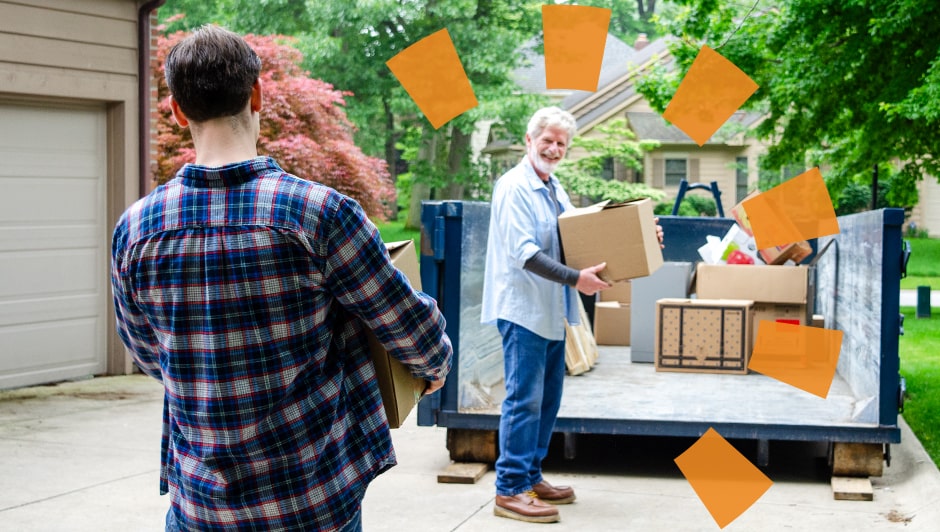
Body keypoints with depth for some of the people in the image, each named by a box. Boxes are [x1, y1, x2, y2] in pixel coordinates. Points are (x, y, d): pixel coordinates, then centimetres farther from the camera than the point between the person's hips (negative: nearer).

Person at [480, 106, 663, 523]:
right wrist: (575, 279, -26)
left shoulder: (555, 189, 15)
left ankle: (530, 477, 22)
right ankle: (510, 491, -4)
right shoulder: (514, 188, -13)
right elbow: (525, 253, -21)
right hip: (523, 310, -9)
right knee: (524, 399, -8)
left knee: (547, 399, 13)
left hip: (552, 311, 9)